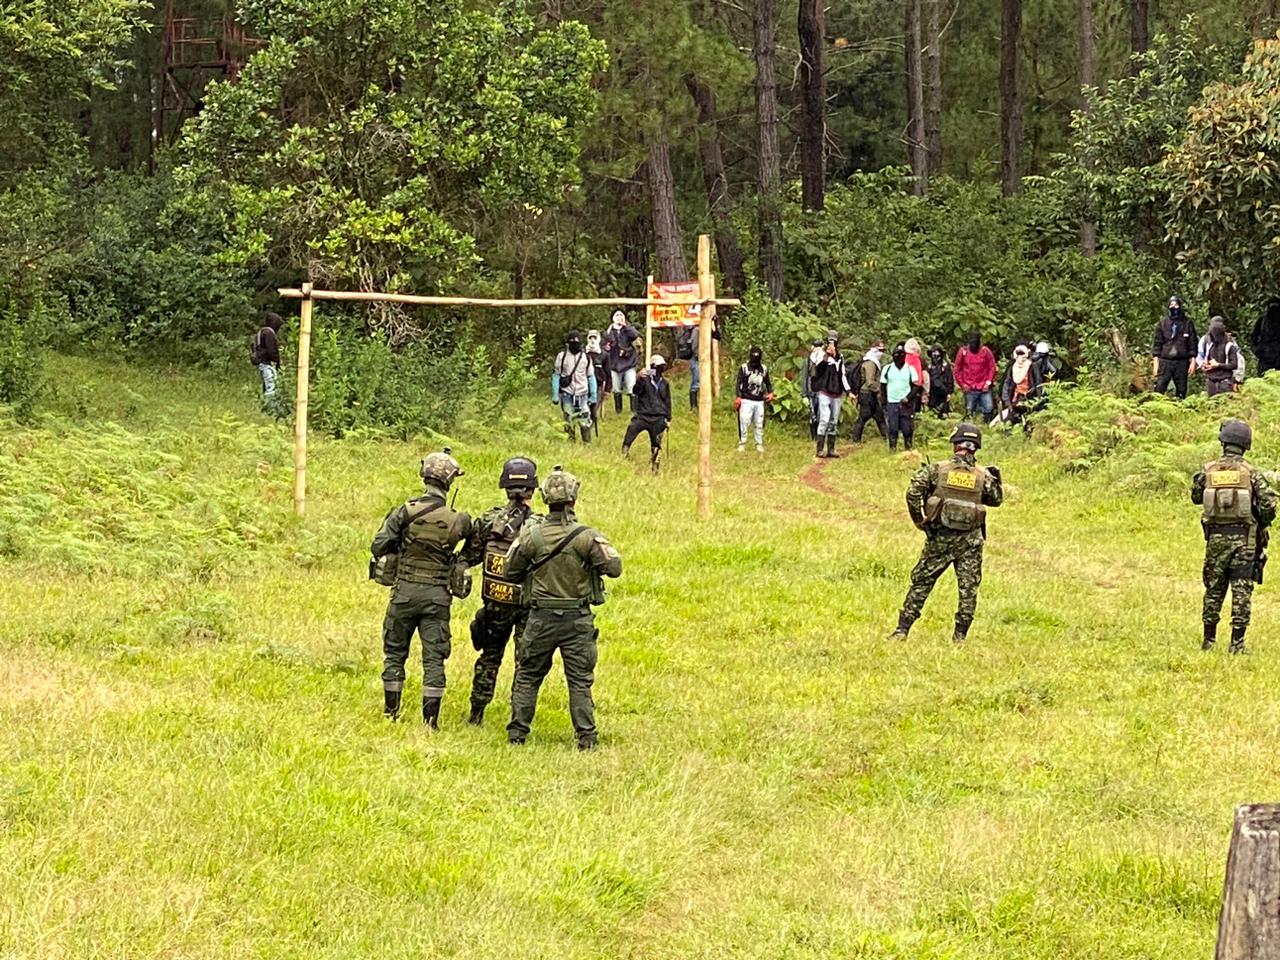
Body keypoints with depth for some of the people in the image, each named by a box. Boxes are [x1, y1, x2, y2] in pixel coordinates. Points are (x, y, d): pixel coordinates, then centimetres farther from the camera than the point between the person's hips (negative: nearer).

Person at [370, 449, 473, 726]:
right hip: (437, 596, 0)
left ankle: (390, 712, 20)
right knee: (434, 658, 4)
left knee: (395, 653, 15)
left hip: (405, 593, 0)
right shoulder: (459, 520, -7)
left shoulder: (405, 512, -10)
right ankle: (430, 718, 1)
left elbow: (379, 547, -10)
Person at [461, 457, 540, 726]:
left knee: (489, 658, 19)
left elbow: (468, 558, 2)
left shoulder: (488, 521, -7)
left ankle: (476, 715, 25)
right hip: (527, 603, -3)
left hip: (494, 603, 3)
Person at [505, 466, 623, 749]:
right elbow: (614, 568, -13)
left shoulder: (531, 535, -7)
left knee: (527, 677, 14)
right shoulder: (586, 537, -14)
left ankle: (517, 732, 15)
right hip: (578, 619, -1)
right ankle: (586, 737, 4)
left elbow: (511, 571, 3)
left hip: (541, 619, 1)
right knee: (580, 681, 6)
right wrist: (600, 549, 5)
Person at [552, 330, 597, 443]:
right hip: (567, 394, -1)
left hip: (582, 395, 1)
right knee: (569, 422, 4)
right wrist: (555, 395, -3)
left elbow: (591, 377, 10)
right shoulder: (561, 357, 0)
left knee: (585, 421, -6)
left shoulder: (586, 357, 6)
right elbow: (555, 376, 2)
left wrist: (593, 395, 8)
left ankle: (587, 444, 2)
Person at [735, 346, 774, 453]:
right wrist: (738, 397, -14)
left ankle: (759, 444, 15)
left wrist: (770, 393, 3)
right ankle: (742, 443, 3)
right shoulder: (744, 368, 0)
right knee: (744, 422, -6)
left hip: (759, 401, 3)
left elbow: (768, 383, 21)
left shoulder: (764, 369, 12)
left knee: (759, 424, 6)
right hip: (746, 400, -3)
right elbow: (739, 383, -4)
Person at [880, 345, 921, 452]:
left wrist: (908, 398, -13)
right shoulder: (887, 369, 7)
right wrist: (884, 405, 3)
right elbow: (883, 388, 9)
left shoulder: (910, 369, 4)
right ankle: (892, 449, 1)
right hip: (891, 403, 1)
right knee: (892, 429, -3)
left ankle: (908, 449, 5)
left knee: (907, 429, -3)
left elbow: (915, 386, 3)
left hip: (905, 404, -1)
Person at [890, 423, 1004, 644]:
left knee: (921, 582, 9)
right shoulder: (983, 476, -2)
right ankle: (960, 636, 7)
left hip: (940, 537, 0)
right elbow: (996, 500, 13)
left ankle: (902, 630, 9)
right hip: (970, 540, 0)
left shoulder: (937, 470, -6)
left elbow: (913, 493, -13)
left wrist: (918, 519, -2)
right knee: (968, 588, 9)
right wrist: (996, 480, 26)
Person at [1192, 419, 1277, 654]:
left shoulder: (1208, 471, -1)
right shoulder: (1251, 472, -7)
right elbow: (1269, 504, -11)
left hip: (1216, 537, 2)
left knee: (1214, 590, 13)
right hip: (1244, 539, -2)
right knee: (1242, 591, 1)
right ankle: (1237, 643, -2)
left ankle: (1209, 640, 17)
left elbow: (1196, 498, 13)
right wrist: (1262, 525, 7)